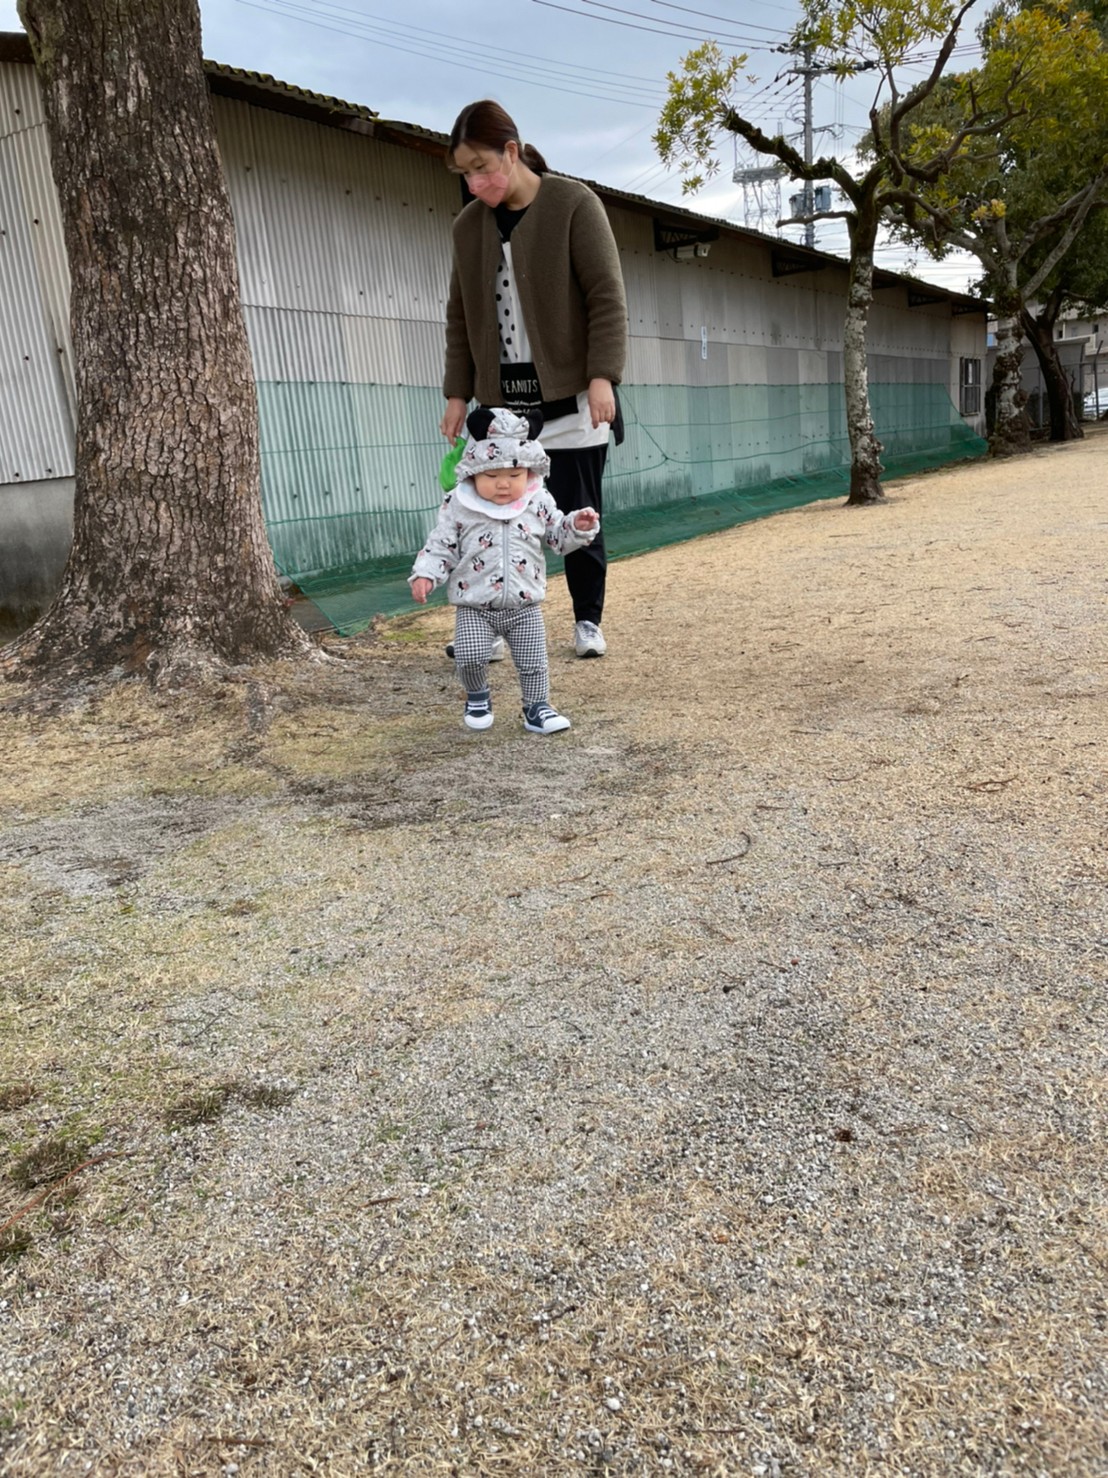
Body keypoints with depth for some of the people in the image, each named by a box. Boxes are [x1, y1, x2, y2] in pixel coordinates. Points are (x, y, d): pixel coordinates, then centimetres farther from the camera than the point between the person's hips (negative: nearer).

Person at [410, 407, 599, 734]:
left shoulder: (538, 504, -1)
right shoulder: (458, 507, -7)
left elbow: (559, 536, 11)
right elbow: (441, 546, -3)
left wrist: (579, 527, -8)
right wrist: (425, 574, -17)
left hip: (524, 606, 2)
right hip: (475, 607, -2)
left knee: (533, 661, 3)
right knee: (469, 656, -16)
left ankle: (536, 708, 25)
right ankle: (477, 698, 14)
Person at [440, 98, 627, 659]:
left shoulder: (573, 204, -3)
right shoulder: (468, 224, 11)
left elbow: (607, 297, -8)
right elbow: (461, 316, 15)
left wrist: (603, 376, -17)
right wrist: (458, 393, 10)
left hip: (570, 395, -4)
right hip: (502, 398, 4)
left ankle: (588, 621, 14)